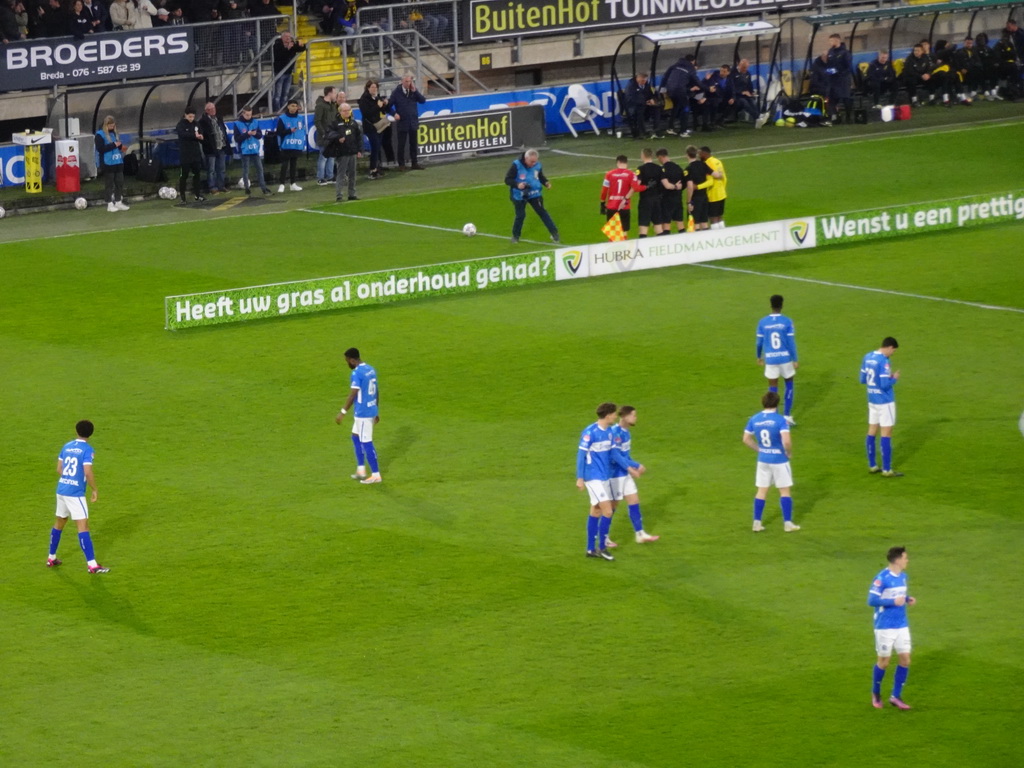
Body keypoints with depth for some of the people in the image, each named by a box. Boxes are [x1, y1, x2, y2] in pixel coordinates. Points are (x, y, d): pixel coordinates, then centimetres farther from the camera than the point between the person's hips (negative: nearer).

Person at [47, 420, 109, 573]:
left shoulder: (67, 446, 8)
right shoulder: (87, 450, -11)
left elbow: (59, 469, 12)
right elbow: (88, 472, -20)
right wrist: (95, 490, -8)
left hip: (61, 490, 7)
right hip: (76, 493, -7)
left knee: (59, 523, 21)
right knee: (83, 526, -7)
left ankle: (51, 558, 31)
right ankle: (92, 565, -10)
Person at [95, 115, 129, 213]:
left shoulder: (115, 133, 11)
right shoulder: (100, 135, -9)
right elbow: (100, 148, -18)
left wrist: (122, 148, 0)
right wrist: (114, 145, -19)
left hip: (118, 162, 6)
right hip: (108, 163, -6)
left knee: (120, 182, 7)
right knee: (110, 184, -2)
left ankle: (118, 202, 18)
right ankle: (110, 204, 6)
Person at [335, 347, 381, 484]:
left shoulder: (357, 373, -18)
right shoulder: (370, 369, 10)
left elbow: (353, 394, -22)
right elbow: (376, 392, 16)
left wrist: (343, 412, -19)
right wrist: (377, 411, 23)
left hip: (362, 413, -10)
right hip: (371, 410, 10)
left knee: (366, 443, -1)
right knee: (356, 437, 21)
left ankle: (376, 475, 4)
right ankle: (361, 470, 23)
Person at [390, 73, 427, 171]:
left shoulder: (413, 91, 4)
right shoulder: (397, 92, -5)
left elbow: (423, 100, -4)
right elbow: (389, 105, -3)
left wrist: (415, 91, -12)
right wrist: (394, 114, -19)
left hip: (413, 122, 3)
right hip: (402, 123, -3)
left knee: (413, 144, 10)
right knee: (401, 145, 1)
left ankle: (414, 163, 18)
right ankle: (401, 164, 9)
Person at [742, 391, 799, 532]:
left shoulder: (754, 419, -1)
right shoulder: (780, 420, -18)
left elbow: (746, 439, 6)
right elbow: (786, 441, -27)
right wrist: (789, 452, -8)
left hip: (763, 459, 4)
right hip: (779, 460, -4)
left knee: (762, 490, 13)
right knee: (785, 491, 8)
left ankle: (757, 523, 14)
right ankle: (787, 523, 11)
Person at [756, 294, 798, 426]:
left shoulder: (762, 322, -5)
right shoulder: (787, 322, -10)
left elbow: (759, 342, 1)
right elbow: (791, 342, -10)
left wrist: (759, 356, 18)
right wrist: (795, 360, -3)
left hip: (770, 359, 1)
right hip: (785, 357, -1)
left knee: (773, 387, 8)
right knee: (789, 384, 17)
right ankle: (787, 416, 13)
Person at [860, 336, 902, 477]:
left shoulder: (867, 357, 5)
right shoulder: (883, 361, -21)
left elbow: (862, 379, 12)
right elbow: (885, 384, -24)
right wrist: (894, 378, -4)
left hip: (872, 400, 8)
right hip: (885, 401, -8)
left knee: (872, 431, 13)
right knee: (887, 433, -2)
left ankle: (872, 466, 20)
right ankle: (886, 469, 0)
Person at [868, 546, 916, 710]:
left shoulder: (903, 576, 8)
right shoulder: (882, 578, -16)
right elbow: (872, 600, -18)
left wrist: (907, 599, 0)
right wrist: (893, 602, -22)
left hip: (902, 626, 7)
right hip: (885, 627, -7)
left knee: (905, 660, 2)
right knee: (884, 662, 3)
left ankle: (896, 696, 12)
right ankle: (876, 694, 26)